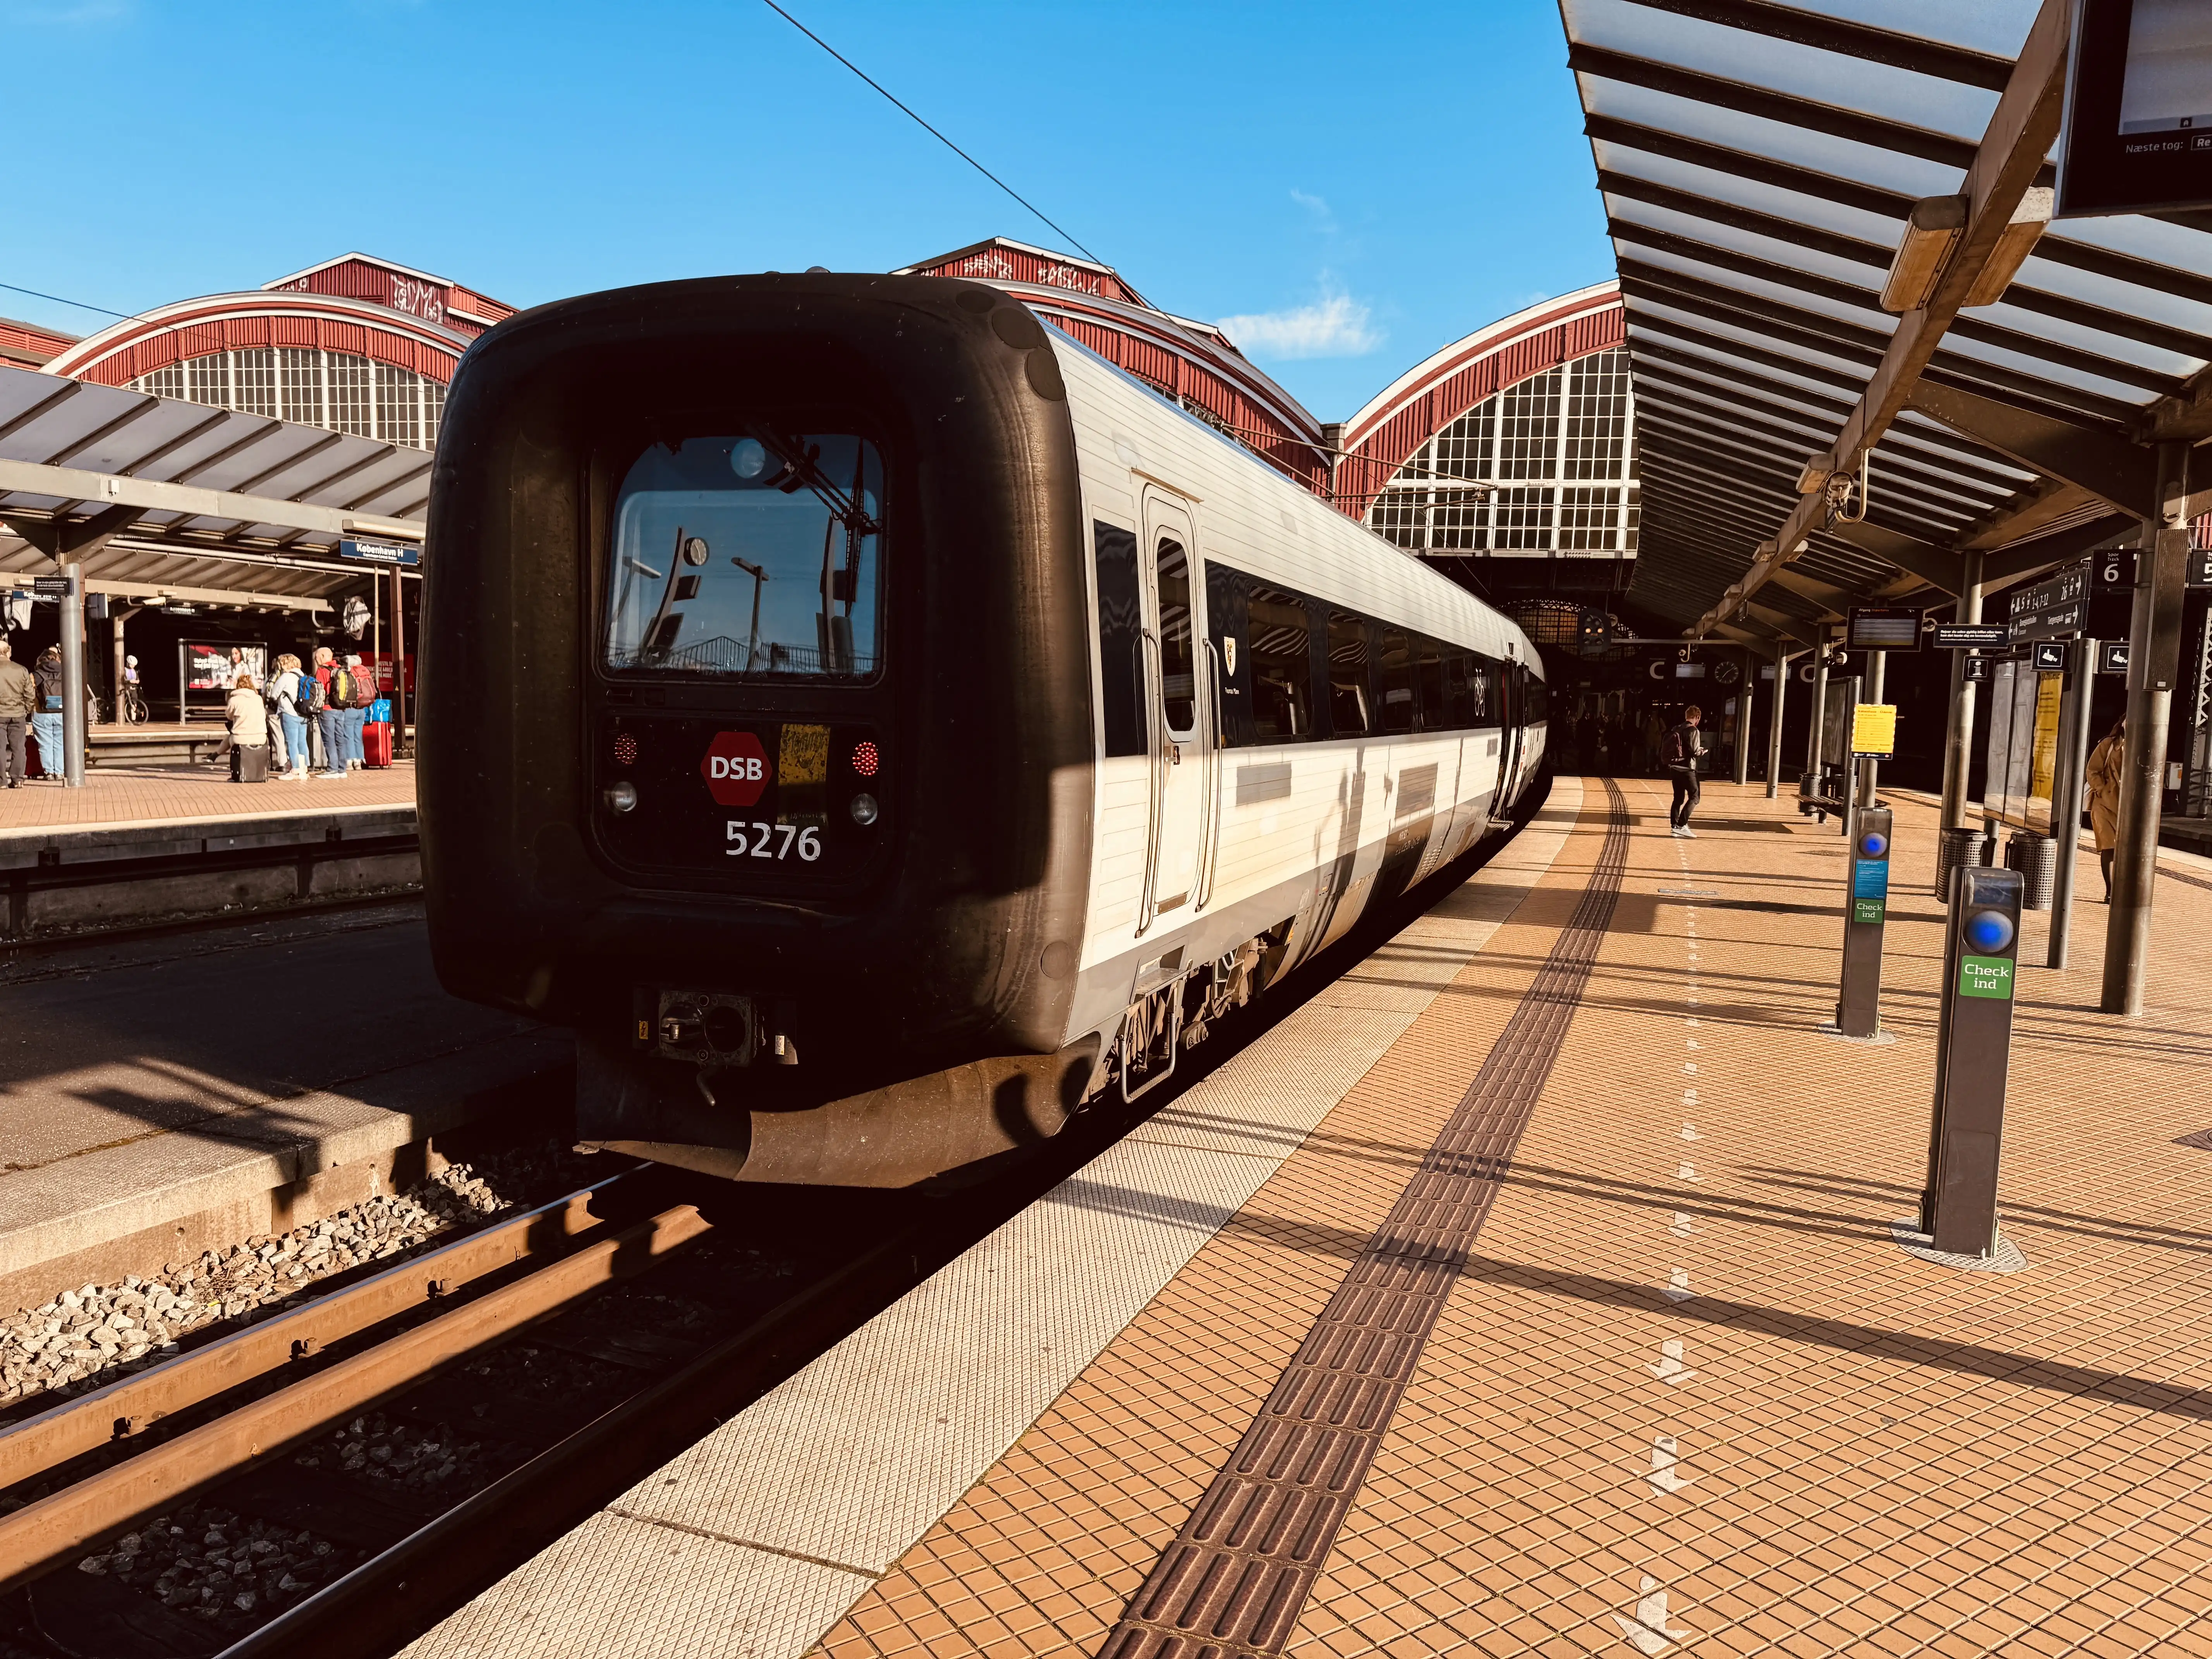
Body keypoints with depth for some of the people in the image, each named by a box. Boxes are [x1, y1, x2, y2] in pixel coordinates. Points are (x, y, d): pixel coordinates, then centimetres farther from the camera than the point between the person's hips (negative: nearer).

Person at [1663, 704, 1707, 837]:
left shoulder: (1676, 730, 10)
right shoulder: (1693, 731, -12)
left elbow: (1666, 749, 11)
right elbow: (1694, 751, -18)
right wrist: (1701, 752, 4)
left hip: (1674, 767, 8)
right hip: (1687, 768, -8)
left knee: (1679, 798, 13)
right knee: (1694, 797, -4)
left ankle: (1675, 826, 10)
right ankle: (1682, 825, -14)